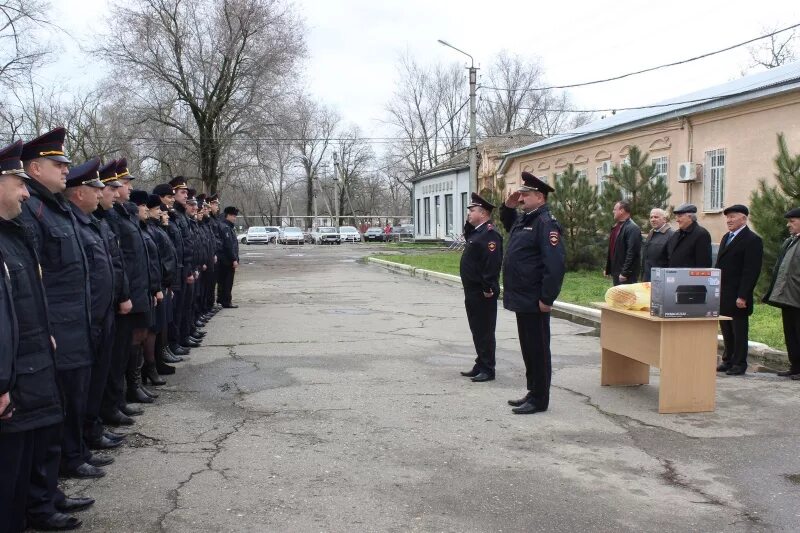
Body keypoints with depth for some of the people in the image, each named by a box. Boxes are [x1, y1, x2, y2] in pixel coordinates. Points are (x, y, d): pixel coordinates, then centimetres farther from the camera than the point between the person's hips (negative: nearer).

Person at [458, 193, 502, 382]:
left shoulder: (489, 234, -17)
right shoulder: (476, 232, 13)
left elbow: (492, 263, -24)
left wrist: (488, 289, -24)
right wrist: (469, 222, 15)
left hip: (483, 294, -10)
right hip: (473, 293, 10)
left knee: (484, 332, -2)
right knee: (477, 331, 15)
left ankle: (487, 370, 5)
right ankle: (480, 366, 24)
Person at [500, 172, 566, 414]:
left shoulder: (546, 222, -16)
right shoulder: (523, 219, 13)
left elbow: (555, 263, -23)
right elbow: (508, 223, 38)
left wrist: (547, 299, -23)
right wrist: (508, 206, 15)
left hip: (534, 301, -10)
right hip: (522, 299, 10)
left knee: (537, 350, 0)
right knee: (528, 348, 17)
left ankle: (539, 399, 9)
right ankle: (533, 393, 27)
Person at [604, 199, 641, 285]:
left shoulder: (633, 228, -15)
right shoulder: (617, 227, 15)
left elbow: (632, 252, -21)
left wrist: (625, 273, -23)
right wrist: (607, 269, 18)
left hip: (627, 275, -9)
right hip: (616, 272, 9)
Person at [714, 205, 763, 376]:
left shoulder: (752, 240, -10)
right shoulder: (726, 237, 17)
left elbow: (752, 271, -16)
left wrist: (742, 296, -20)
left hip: (737, 296, -8)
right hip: (722, 295, 8)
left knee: (739, 330, 2)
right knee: (726, 330, 13)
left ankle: (739, 364, 11)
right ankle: (728, 360, 22)